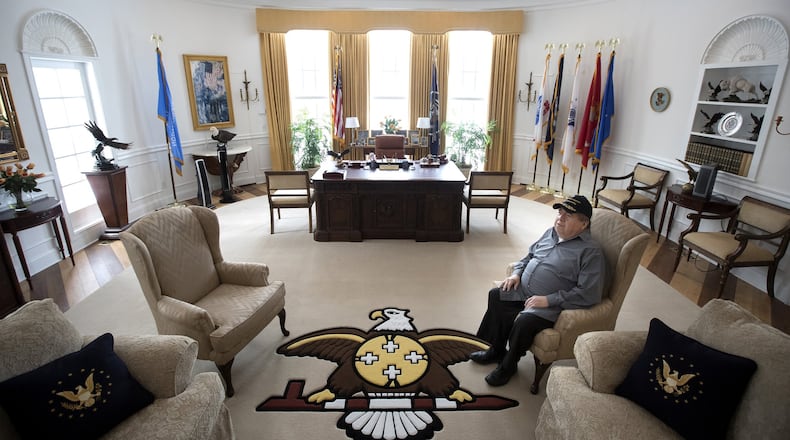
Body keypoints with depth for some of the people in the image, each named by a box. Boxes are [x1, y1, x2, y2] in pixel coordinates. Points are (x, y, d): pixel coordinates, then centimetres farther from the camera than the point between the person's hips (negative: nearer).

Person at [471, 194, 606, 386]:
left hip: (553, 306, -8)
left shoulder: (591, 252, -16)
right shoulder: (551, 233, 8)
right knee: (495, 295, -3)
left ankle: (508, 364, 1)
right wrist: (516, 273, 3)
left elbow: (588, 294, -22)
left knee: (524, 321, -29)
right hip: (523, 290, 8)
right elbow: (529, 256, 22)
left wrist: (548, 300, -24)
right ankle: (497, 350, 14)